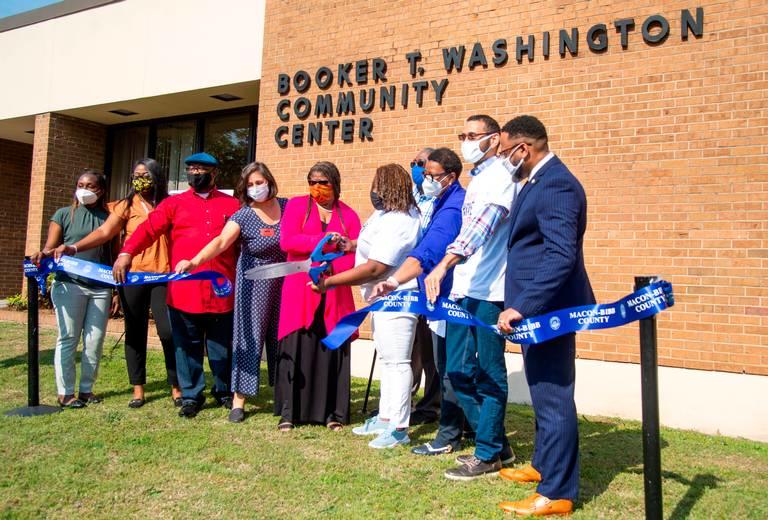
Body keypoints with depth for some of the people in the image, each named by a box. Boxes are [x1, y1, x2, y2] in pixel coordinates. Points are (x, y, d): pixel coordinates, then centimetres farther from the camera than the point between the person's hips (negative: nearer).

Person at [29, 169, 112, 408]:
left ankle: (86, 389, 17)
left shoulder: (107, 217, 12)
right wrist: (42, 255, -22)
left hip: (101, 287, 2)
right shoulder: (64, 214, 9)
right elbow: (50, 247, 2)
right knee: (68, 339, 1)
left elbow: (114, 254, 12)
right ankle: (65, 393, 9)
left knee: (95, 340, 4)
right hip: (69, 285, -2)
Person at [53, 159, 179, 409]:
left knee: (168, 331, -5)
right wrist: (74, 248, -20)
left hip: (163, 276, -1)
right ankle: (138, 388, 17)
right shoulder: (126, 206, 7)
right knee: (135, 332, 8)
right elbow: (104, 232, -5)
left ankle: (176, 387, 8)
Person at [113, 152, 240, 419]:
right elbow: (149, 229, -3)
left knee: (222, 346, 11)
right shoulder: (173, 203, 9)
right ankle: (191, 396, 22)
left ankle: (224, 391, 29)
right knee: (187, 346, 9)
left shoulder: (232, 205, 9)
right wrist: (126, 253, -20)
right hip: (183, 292, 0)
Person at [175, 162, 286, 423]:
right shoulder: (244, 216, -12)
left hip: (285, 281, 3)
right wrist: (195, 261, -42)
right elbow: (221, 241, -26)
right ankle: (239, 399, 7)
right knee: (249, 336, -1)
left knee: (281, 335, 12)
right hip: (254, 283, -3)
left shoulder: (287, 206, 0)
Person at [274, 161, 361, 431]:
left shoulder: (348, 215, 11)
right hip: (300, 292, -2)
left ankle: (333, 412, 11)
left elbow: (356, 254, 2)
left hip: (335, 294, 2)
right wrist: (326, 240, -14)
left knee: (334, 350, 2)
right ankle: (288, 412, 5)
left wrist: (330, 271, -15)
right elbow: (287, 241, -8)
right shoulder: (296, 205, 7)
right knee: (296, 349, -3)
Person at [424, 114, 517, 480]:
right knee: (459, 370, 11)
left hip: (488, 290, -9)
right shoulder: (476, 180, 19)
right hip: (462, 288, 9)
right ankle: (496, 443, 25)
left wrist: (443, 265, -35)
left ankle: (488, 454, 14)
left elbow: (481, 226, -25)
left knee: (489, 374, 1)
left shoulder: (500, 177, -9)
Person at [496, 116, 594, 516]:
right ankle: (544, 465, 38)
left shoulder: (555, 185, -18)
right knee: (544, 395, 21)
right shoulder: (539, 181, 13)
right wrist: (521, 304, 19)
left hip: (548, 309, -10)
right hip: (537, 307, 10)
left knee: (553, 399, 0)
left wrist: (522, 306, -29)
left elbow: (562, 256, -27)